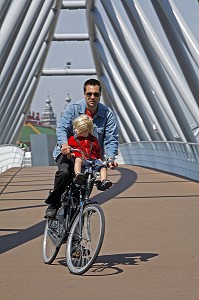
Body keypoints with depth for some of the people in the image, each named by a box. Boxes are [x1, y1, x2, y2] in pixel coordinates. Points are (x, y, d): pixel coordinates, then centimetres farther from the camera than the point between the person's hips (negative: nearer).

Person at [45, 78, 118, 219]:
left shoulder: (107, 113, -5)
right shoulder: (73, 108, -6)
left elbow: (111, 139, -11)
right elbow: (62, 128, -17)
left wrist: (110, 157, -30)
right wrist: (64, 144, -40)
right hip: (68, 152, -2)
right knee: (65, 172, -31)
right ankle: (53, 204, -10)